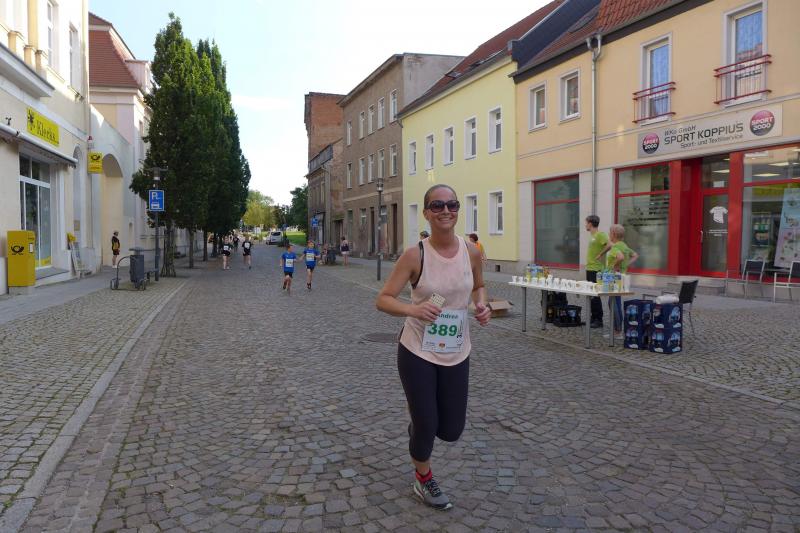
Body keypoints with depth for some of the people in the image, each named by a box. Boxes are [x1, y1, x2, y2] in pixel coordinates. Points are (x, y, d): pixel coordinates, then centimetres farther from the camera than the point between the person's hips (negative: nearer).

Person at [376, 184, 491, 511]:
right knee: (426, 426, 6)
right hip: (417, 351, -3)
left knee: (451, 431, 10)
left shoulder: (471, 252, -6)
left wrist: (482, 305, -7)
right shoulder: (414, 255, -15)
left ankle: (419, 424, 47)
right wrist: (412, 309, -32)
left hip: (457, 353, 4)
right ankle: (423, 481, 38)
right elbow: (383, 300, -13)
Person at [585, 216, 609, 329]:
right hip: (590, 268, 10)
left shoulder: (600, 235, -13)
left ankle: (599, 320, 2)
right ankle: (593, 318, 22)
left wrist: (600, 254, -17)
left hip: (596, 269, -10)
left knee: (595, 295, -5)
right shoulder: (592, 235, 15)